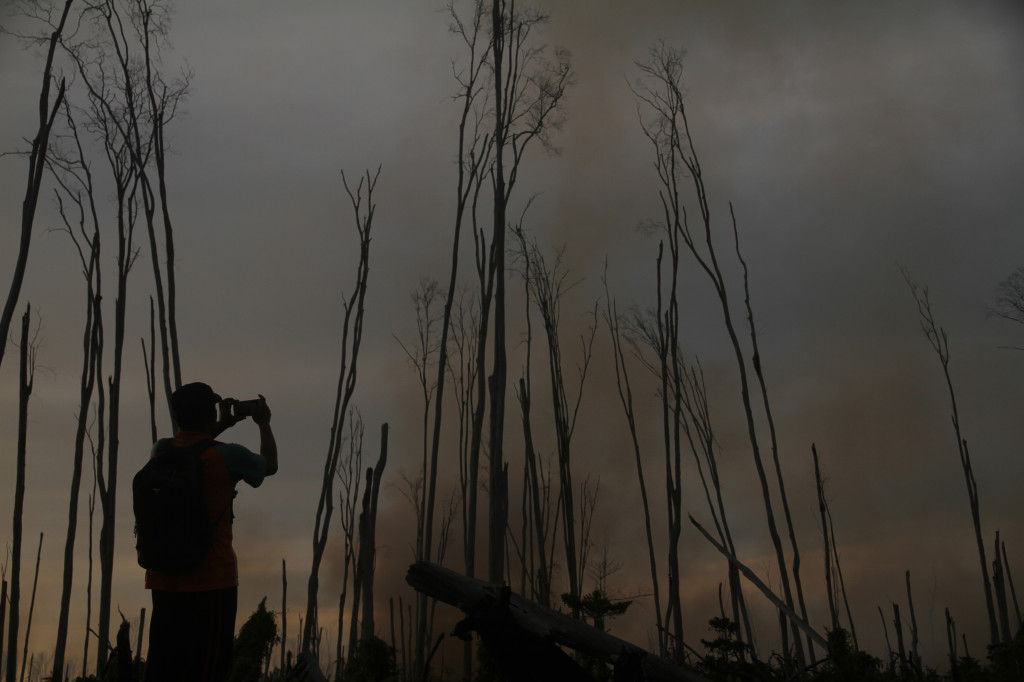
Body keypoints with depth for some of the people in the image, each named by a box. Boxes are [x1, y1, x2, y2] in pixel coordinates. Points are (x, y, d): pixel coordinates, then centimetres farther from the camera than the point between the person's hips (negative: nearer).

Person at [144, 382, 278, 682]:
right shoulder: (227, 455, -11)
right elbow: (269, 466, 10)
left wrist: (221, 426, 30)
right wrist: (263, 424, 23)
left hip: (164, 580, 6)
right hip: (211, 581, -5)